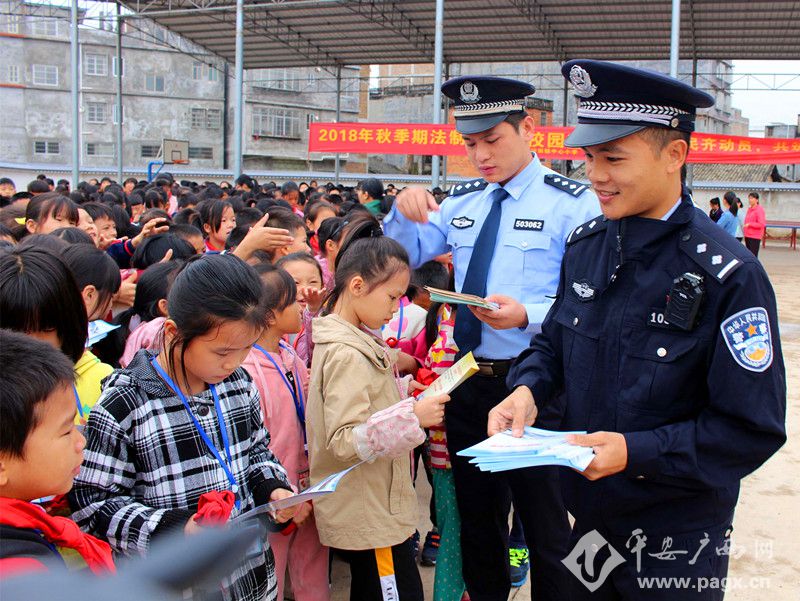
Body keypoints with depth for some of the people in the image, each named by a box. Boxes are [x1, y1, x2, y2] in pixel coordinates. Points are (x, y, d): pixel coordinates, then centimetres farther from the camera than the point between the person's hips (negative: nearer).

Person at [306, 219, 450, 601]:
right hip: (371, 520, -10)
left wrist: (407, 399, 10)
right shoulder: (347, 354, -21)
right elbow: (344, 441, -27)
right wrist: (411, 417, -29)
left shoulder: (354, 342, 9)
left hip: (368, 511, 10)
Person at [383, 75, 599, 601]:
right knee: (477, 517, 21)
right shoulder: (463, 201, 8)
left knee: (545, 523, 8)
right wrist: (404, 212, -4)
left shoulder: (572, 202, -10)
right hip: (469, 380, 6)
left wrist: (526, 315, -30)